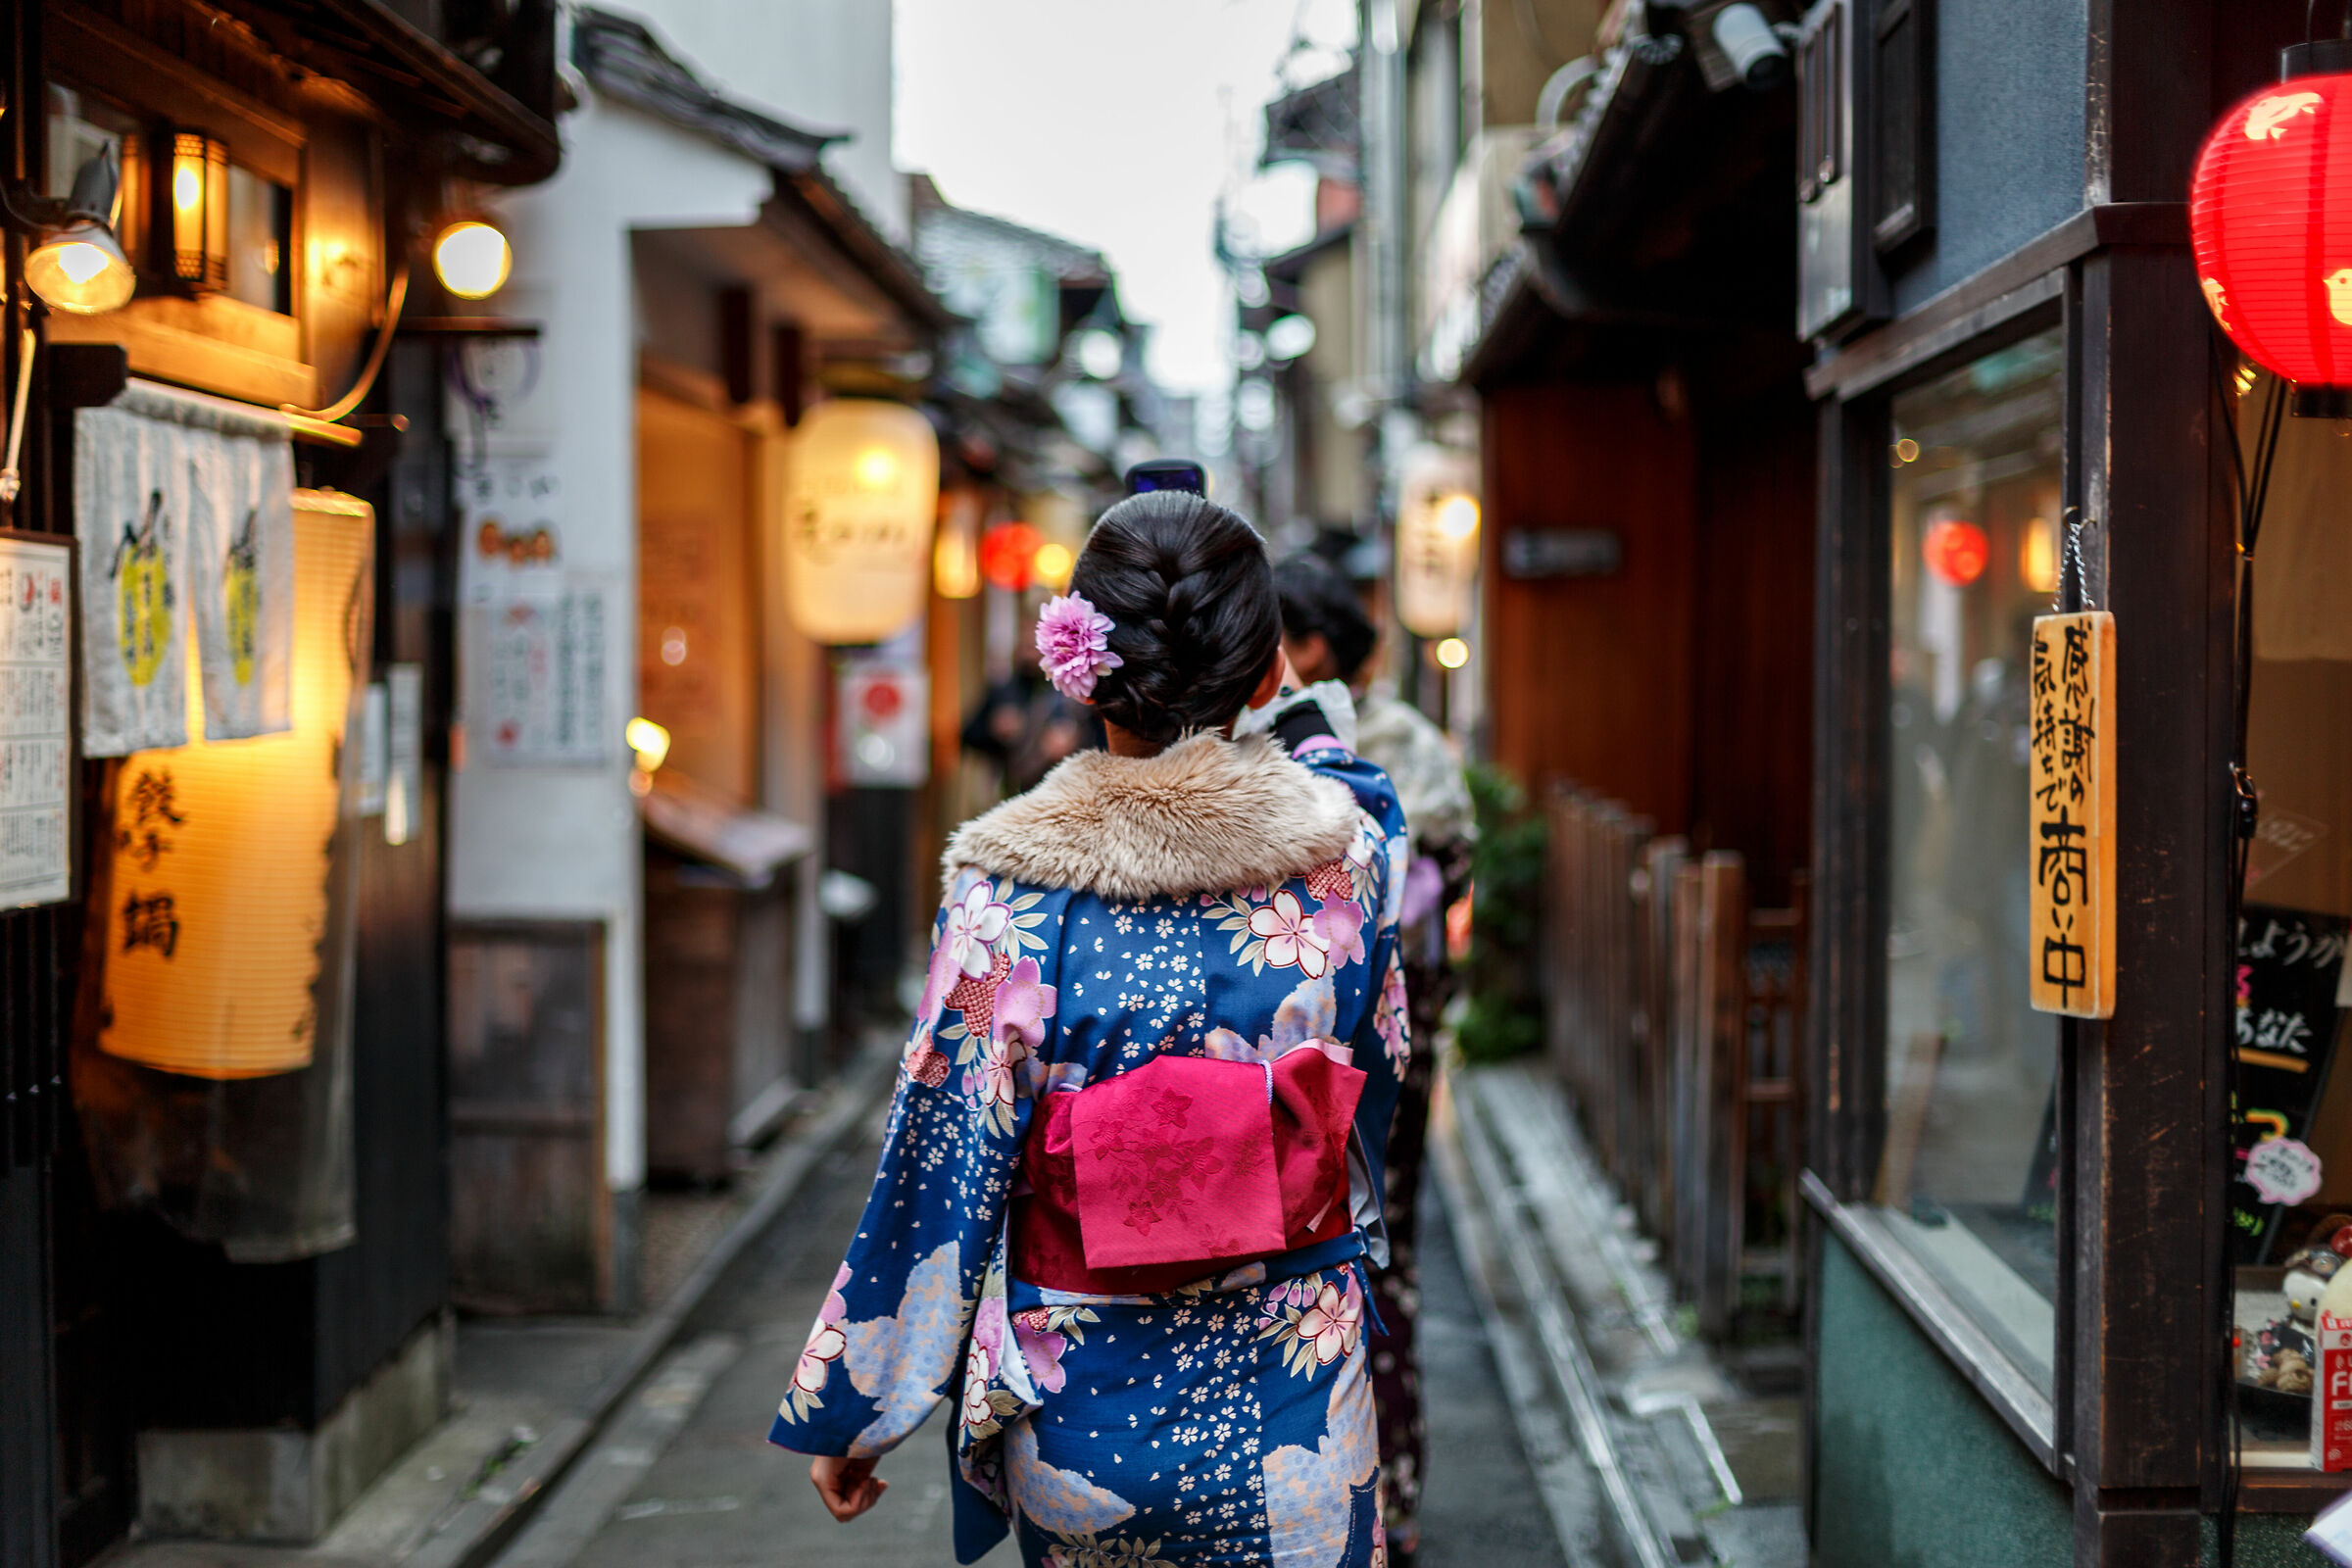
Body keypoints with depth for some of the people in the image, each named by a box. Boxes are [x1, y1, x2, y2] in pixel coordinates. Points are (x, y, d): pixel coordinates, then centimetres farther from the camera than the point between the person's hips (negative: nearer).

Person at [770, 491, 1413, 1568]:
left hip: (1077, 1412, -1)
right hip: (1294, 1415, 1)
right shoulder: (1347, 846, -11)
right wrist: (1292, 706, 30)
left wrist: (847, 1411, -1)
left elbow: (938, 1171, -11)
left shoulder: (1009, 892, -17)